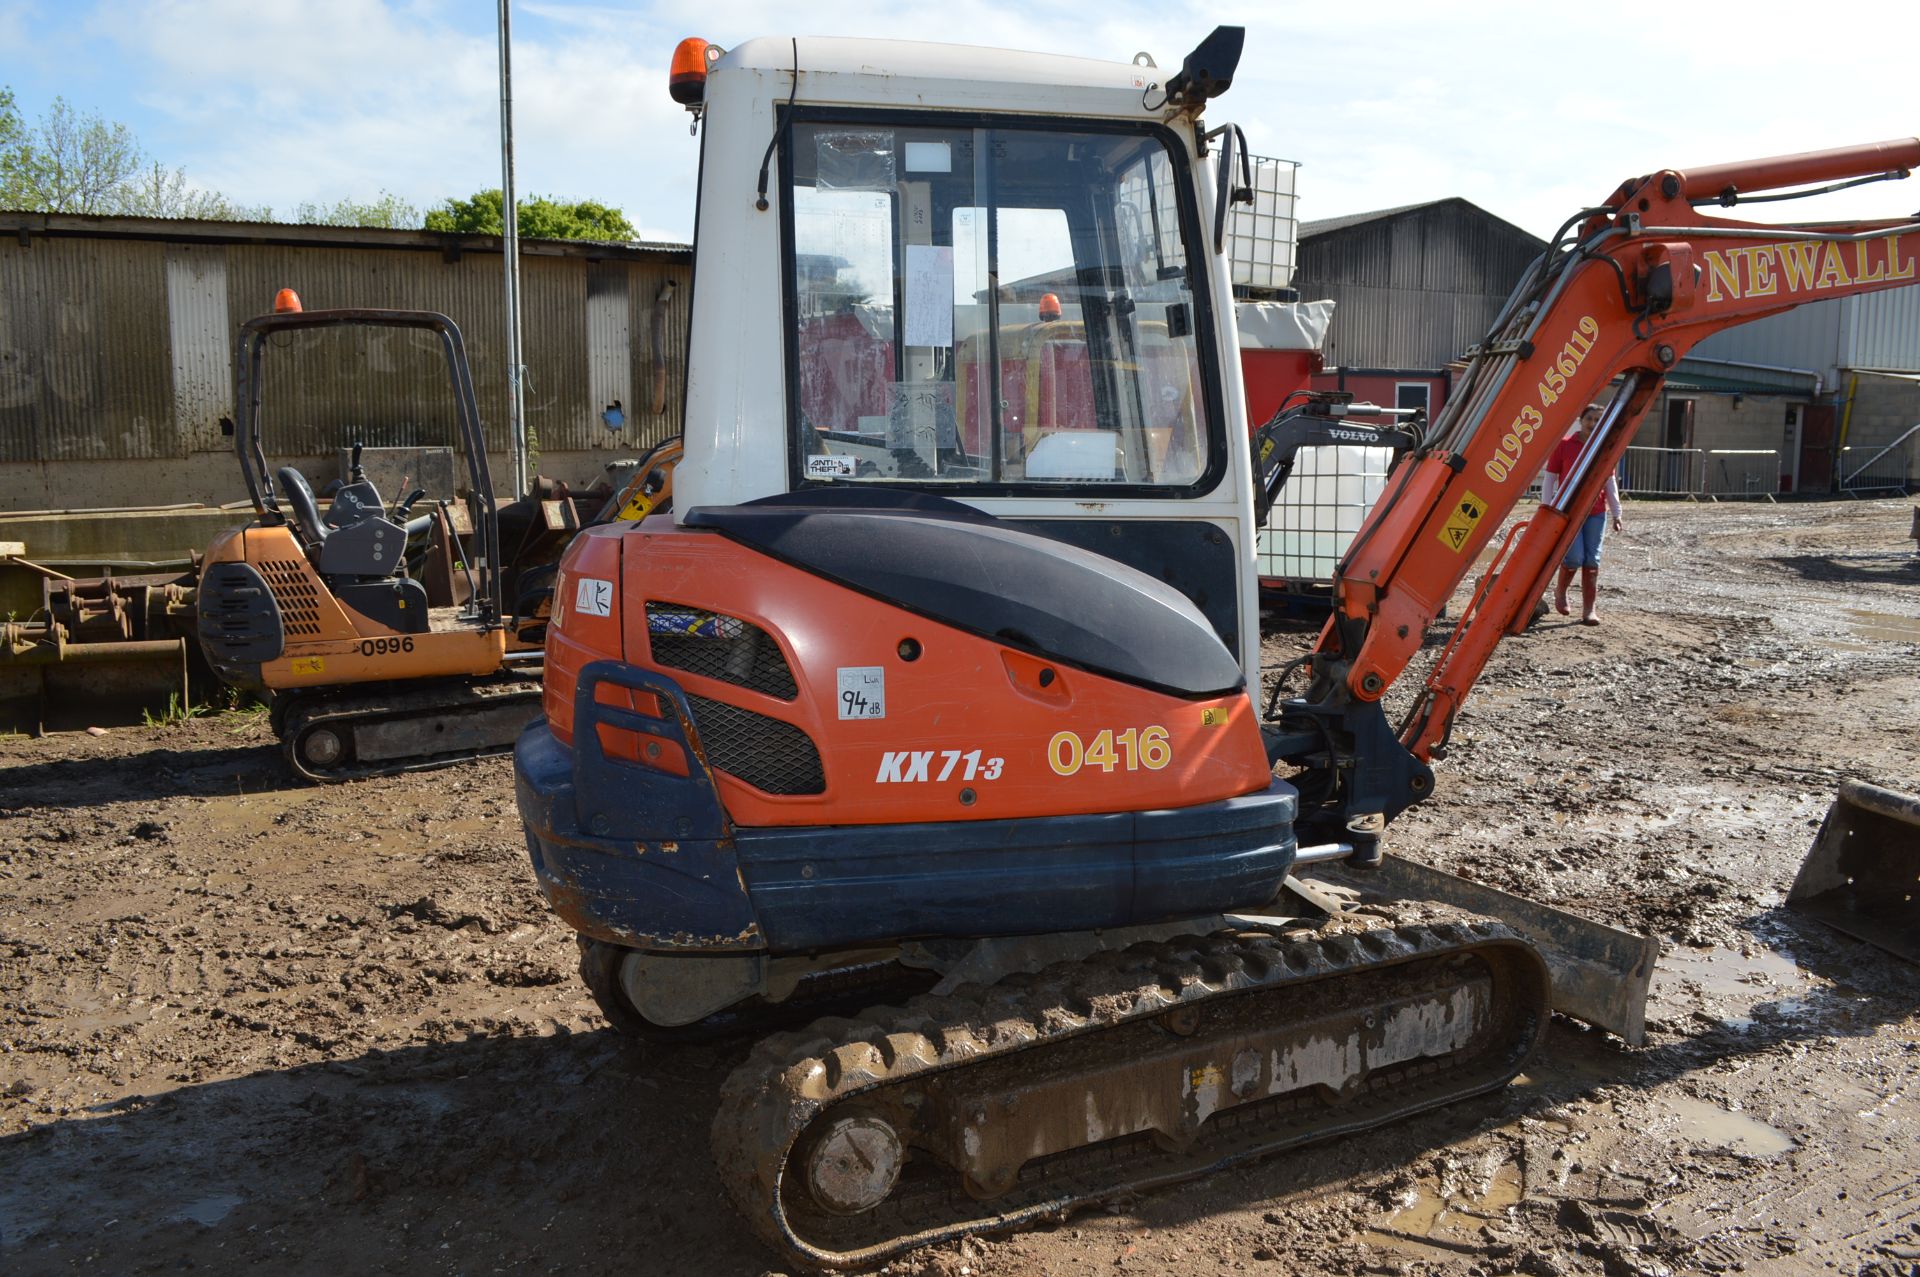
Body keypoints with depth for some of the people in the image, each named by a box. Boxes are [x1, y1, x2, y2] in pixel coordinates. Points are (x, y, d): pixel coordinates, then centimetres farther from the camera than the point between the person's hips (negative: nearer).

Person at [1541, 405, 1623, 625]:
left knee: (1592, 561, 0)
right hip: (1568, 511, -3)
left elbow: (1610, 482, 12)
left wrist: (1616, 513, 7)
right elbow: (1549, 478, 0)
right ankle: (1560, 591, 17)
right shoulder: (1564, 445, -2)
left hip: (1596, 513, 3)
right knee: (1574, 557, -11)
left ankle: (1590, 609, 3)